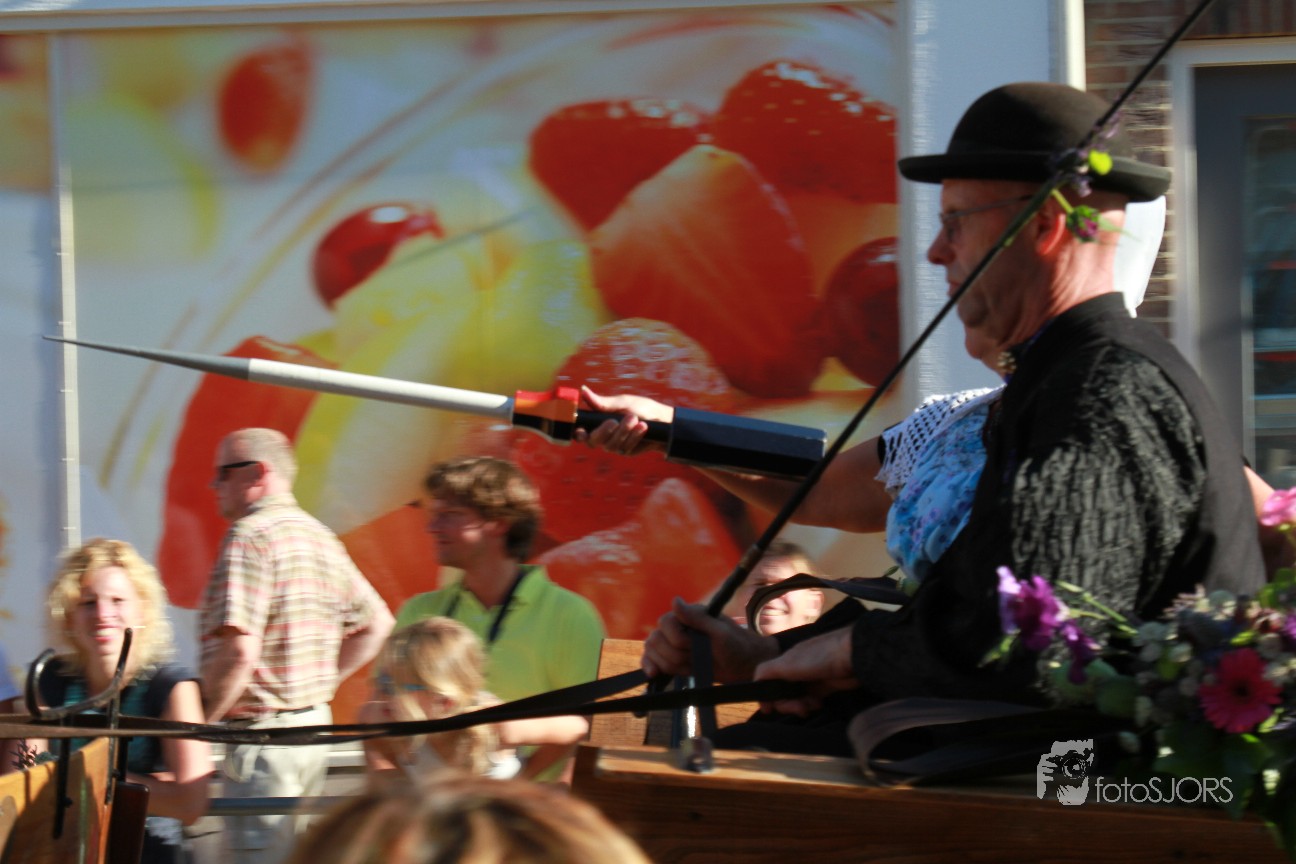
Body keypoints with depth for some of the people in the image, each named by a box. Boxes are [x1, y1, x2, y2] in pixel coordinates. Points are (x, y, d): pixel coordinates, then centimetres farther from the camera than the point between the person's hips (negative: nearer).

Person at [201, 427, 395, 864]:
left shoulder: (250, 537, -14)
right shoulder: (319, 535, 14)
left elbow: (239, 652, -23)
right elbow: (376, 625, 21)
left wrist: (197, 724, -14)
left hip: (263, 732, -10)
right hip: (315, 722, 10)